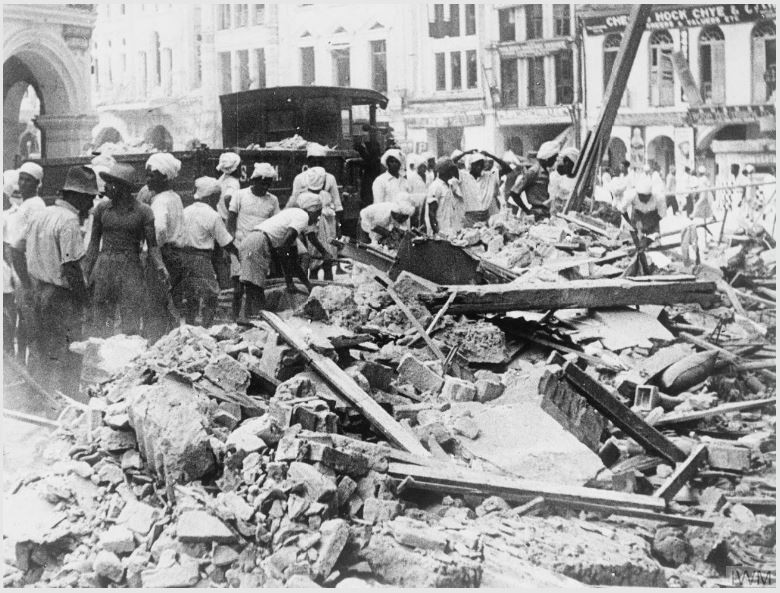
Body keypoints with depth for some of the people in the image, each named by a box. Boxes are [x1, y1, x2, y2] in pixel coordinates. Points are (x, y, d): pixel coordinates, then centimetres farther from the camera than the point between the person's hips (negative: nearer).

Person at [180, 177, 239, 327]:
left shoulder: (185, 211, 7)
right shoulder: (213, 216, -9)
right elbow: (226, 243, -5)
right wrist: (238, 253, 8)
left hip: (183, 256, 6)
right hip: (201, 258, -6)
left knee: (190, 298, 15)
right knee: (211, 297, 2)